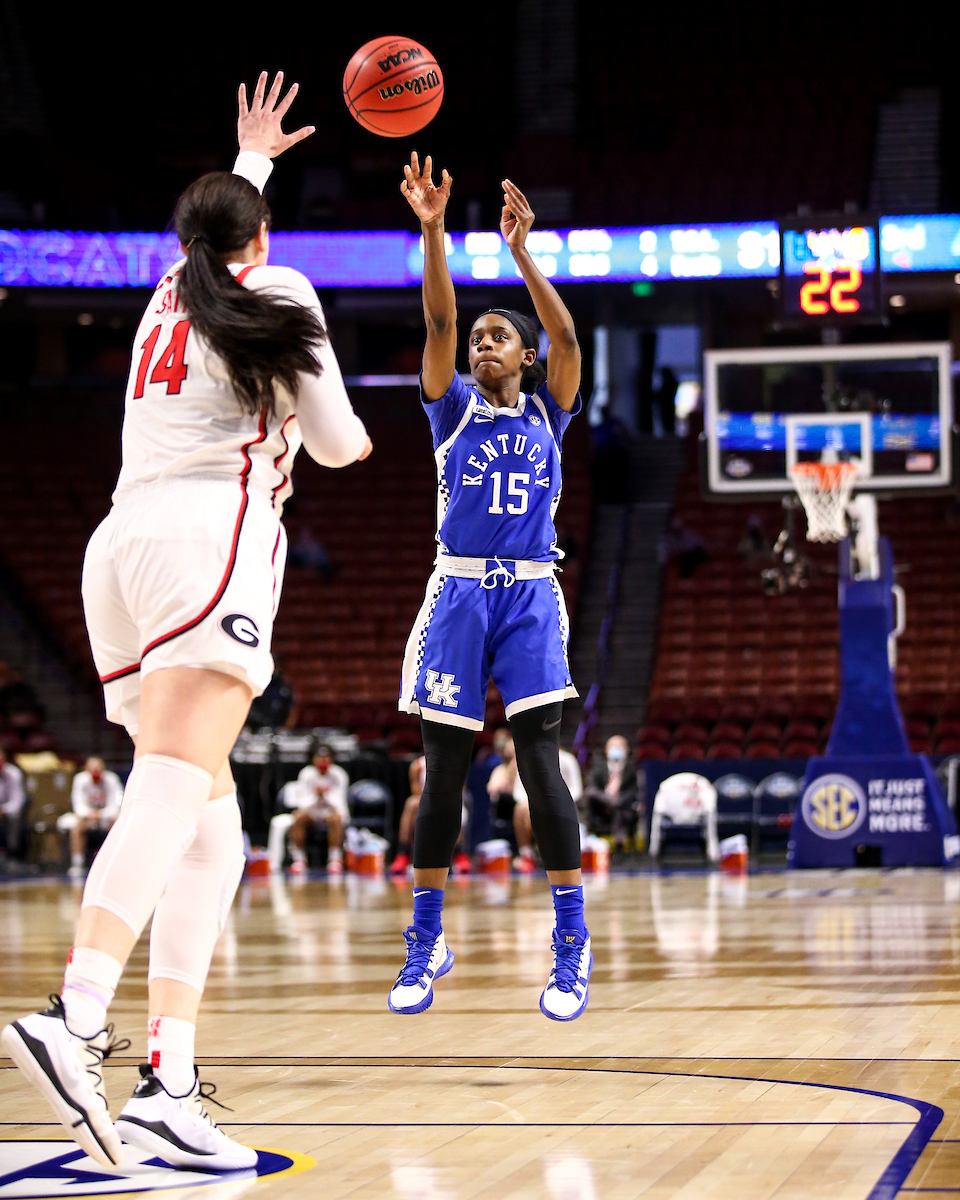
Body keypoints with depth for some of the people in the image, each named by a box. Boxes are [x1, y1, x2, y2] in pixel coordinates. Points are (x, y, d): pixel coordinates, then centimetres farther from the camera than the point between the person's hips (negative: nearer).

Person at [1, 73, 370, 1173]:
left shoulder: (169, 296, 27)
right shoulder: (275, 295, 11)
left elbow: (210, 236, 52)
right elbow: (333, 441, 13)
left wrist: (249, 161, 68)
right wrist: (355, 437, 36)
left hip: (121, 541, 7)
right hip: (210, 534, -7)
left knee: (210, 831, 6)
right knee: (173, 792, -25)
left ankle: (169, 1080, -8)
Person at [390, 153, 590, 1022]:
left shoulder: (548, 411, 10)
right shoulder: (453, 408, 10)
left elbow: (567, 338, -7)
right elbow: (439, 321, -5)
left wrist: (520, 251, -17)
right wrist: (433, 231, -18)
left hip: (530, 593, -1)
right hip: (459, 592, 1)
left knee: (541, 761, -10)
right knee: (444, 771, 1)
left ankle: (573, 943, -6)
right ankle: (427, 942, 11)